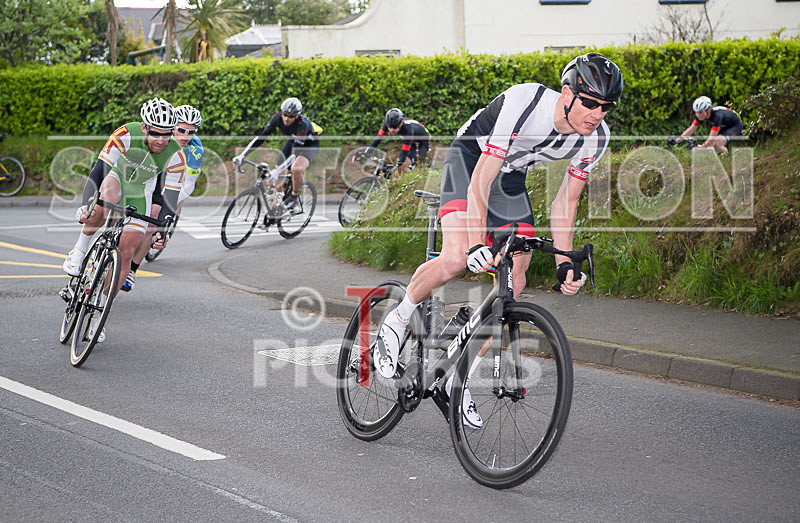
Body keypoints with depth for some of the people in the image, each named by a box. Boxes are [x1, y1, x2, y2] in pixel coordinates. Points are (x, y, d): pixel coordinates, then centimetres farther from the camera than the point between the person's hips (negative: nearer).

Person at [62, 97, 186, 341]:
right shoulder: (125, 136, -32)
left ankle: (96, 314, 4)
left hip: (139, 195, 2)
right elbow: (98, 172, -34)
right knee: (106, 201, -40)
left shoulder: (176, 156, -25)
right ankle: (78, 253, -19)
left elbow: (169, 199, -20)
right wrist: (85, 204, -46)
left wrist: (163, 230, -34)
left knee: (126, 255, -8)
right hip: (115, 177, -2)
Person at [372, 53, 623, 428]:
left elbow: (566, 202, -6)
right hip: (470, 158, -6)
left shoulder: (595, 138, -19)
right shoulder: (523, 104, -36)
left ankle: (458, 381, 7)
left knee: (513, 284, -5)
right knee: (455, 259, -28)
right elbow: (482, 178, -37)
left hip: (511, 176, 6)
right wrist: (477, 243, -46)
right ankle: (397, 320, 0)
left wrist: (564, 262, -12)